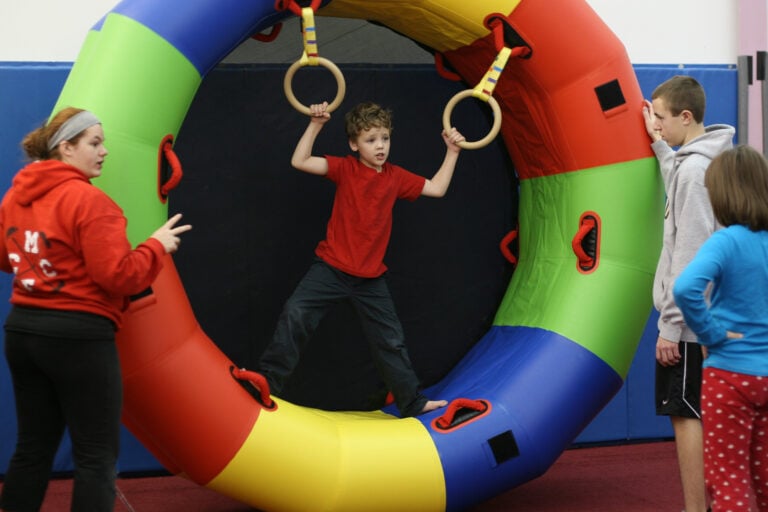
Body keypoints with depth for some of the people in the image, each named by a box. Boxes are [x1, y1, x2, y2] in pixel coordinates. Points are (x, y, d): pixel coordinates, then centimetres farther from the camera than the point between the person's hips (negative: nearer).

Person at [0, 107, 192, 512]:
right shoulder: (89, 200, -16)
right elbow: (119, 276, -18)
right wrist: (157, 246, -4)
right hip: (78, 336, -8)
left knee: (33, 448, 16)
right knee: (96, 456, 1)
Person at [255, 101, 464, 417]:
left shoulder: (396, 177, 5)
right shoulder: (345, 169, -3)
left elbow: (437, 189, 10)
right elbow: (299, 162, -13)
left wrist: (452, 152, 8)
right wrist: (315, 125, -18)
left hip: (371, 278, 2)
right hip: (331, 268, -2)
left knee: (391, 341, 9)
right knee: (295, 315, -17)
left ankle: (412, 402, 21)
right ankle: (266, 381, -5)